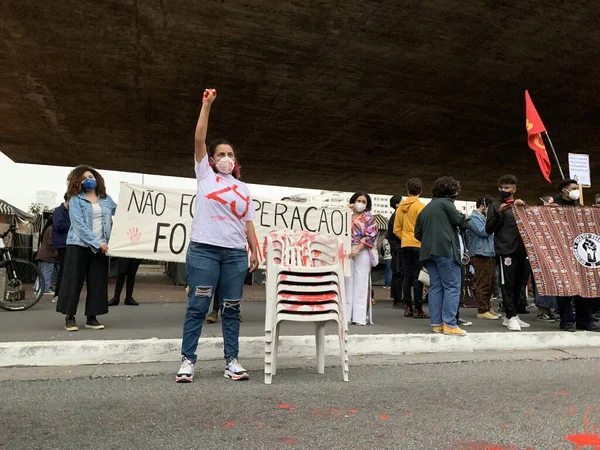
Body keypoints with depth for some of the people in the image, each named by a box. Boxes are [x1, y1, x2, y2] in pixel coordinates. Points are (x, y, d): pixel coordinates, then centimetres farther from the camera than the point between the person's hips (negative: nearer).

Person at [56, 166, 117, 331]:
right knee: (74, 280, 0)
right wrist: (97, 243, -18)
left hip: (101, 246, 4)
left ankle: (92, 317, 12)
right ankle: (69, 317, 9)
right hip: (79, 245, -4)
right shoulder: (75, 200, -3)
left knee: (98, 282, 4)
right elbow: (79, 225, -13)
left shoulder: (106, 199, 10)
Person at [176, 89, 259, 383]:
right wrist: (207, 104, -5)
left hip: (235, 253, 3)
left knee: (232, 309, 6)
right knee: (197, 307, -1)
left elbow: (248, 223, 15)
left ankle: (232, 362, 13)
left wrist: (255, 251, 8)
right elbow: (199, 139, -1)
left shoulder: (243, 188, 17)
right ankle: (187, 360, 8)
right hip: (203, 250, -3)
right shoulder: (205, 175, 8)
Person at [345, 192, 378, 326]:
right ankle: (347, 315, 8)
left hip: (362, 252, -3)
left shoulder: (368, 217, 6)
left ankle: (360, 316, 0)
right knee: (348, 282, 3)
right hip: (347, 252, 3)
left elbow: (370, 236, -5)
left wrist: (357, 249, -14)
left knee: (360, 283, -4)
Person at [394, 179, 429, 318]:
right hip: (418, 245, -5)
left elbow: (396, 229, 8)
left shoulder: (401, 207, 7)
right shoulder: (420, 206, -9)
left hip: (405, 245, 5)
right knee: (418, 276, -2)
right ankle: (418, 309, 1)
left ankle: (408, 308, 14)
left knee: (407, 276, 9)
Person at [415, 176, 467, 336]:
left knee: (435, 286, 8)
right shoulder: (446, 202, 1)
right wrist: (461, 215, 16)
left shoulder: (426, 208, 22)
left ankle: (437, 323, 8)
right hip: (445, 249, -7)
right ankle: (449, 324, -8)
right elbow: (459, 221, -4)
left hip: (428, 251, 8)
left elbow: (417, 233, 19)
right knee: (452, 286, -5)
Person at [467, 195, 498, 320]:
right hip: (480, 254, -10)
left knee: (489, 283, 13)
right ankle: (482, 311, -5)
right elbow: (483, 232, -18)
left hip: (489, 254, 10)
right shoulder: (474, 218, -8)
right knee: (483, 284, -9)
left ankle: (487, 307, 21)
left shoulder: (482, 217, 23)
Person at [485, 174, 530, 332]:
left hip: (520, 250, 5)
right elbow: (488, 229, 0)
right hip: (505, 251, -5)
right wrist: (499, 213, -12)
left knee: (517, 284, 7)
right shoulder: (495, 206, 7)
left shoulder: (521, 205, 19)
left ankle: (509, 316, 15)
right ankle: (511, 317, -7)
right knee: (507, 284, -8)